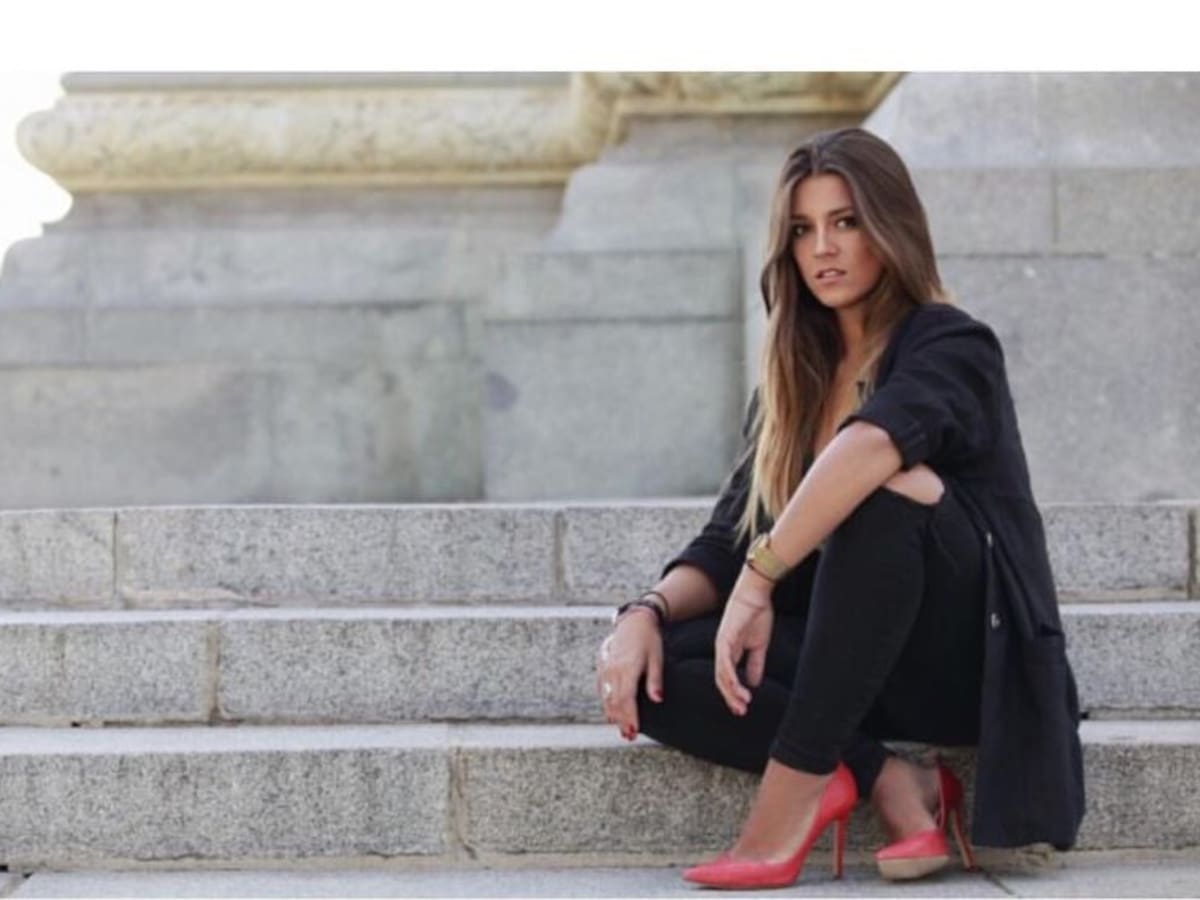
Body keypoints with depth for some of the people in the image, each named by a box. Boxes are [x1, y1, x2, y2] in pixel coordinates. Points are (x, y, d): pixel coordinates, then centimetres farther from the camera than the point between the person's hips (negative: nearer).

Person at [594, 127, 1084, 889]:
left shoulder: (952, 347, -8)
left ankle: (795, 796, -33)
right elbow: (726, 541, 7)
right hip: (858, 664, 6)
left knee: (883, 487, -34)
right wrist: (647, 613, -13)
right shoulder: (793, 382, 12)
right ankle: (890, 781, -21)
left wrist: (760, 581, -37)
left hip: (969, 663, -6)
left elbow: (874, 443, -32)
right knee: (652, 665, -15)